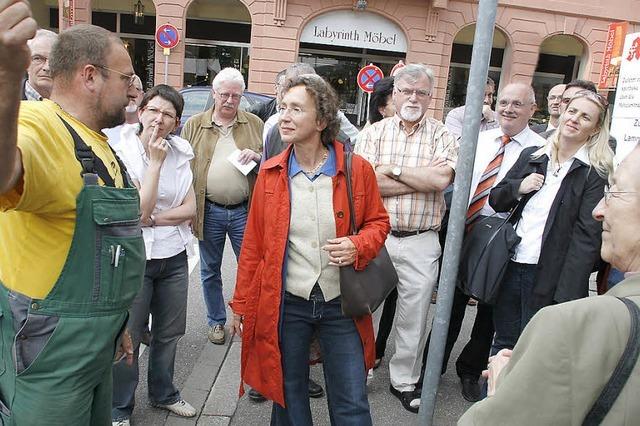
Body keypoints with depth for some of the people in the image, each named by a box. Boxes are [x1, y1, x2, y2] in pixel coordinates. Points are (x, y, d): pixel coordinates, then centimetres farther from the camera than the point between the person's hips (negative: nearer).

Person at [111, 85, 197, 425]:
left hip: (174, 256, 5)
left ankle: (163, 393, 38)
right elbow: (140, 210, -18)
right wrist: (155, 162, -18)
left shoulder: (179, 154, 3)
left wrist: (153, 220, -14)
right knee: (128, 337, 6)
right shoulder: (123, 153, -10)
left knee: (168, 333, 17)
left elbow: (190, 209, -2)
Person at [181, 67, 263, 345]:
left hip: (244, 210, 0)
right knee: (210, 271, 14)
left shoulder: (254, 123, 6)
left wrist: (257, 156, -12)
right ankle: (216, 322, 33)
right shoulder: (194, 125, 5)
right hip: (209, 211, 1)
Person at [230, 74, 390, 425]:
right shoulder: (270, 174, -2)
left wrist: (358, 246, -16)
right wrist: (241, 304, 6)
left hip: (341, 303, -1)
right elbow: (253, 245, 3)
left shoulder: (357, 170, -7)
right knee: (288, 397, 20)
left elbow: (378, 222, 6)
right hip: (286, 304, 2)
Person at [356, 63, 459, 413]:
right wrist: (424, 179, -12)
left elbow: (442, 178, -16)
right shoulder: (375, 132, 3)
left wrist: (392, 169, -11)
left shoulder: (442, 135, 3)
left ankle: (403, 380, 30)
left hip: (421, 243, 0)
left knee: (414, 316, 11)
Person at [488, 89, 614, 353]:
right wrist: (518, 188, -9)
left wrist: (567, 295, -17)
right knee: (502, 344, 15)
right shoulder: (531, 156, 10)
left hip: (549, 275, -4)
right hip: (510, 265, 4)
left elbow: (587, 235, -11)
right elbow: (495, 201, 14)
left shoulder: (596, 173, -4)